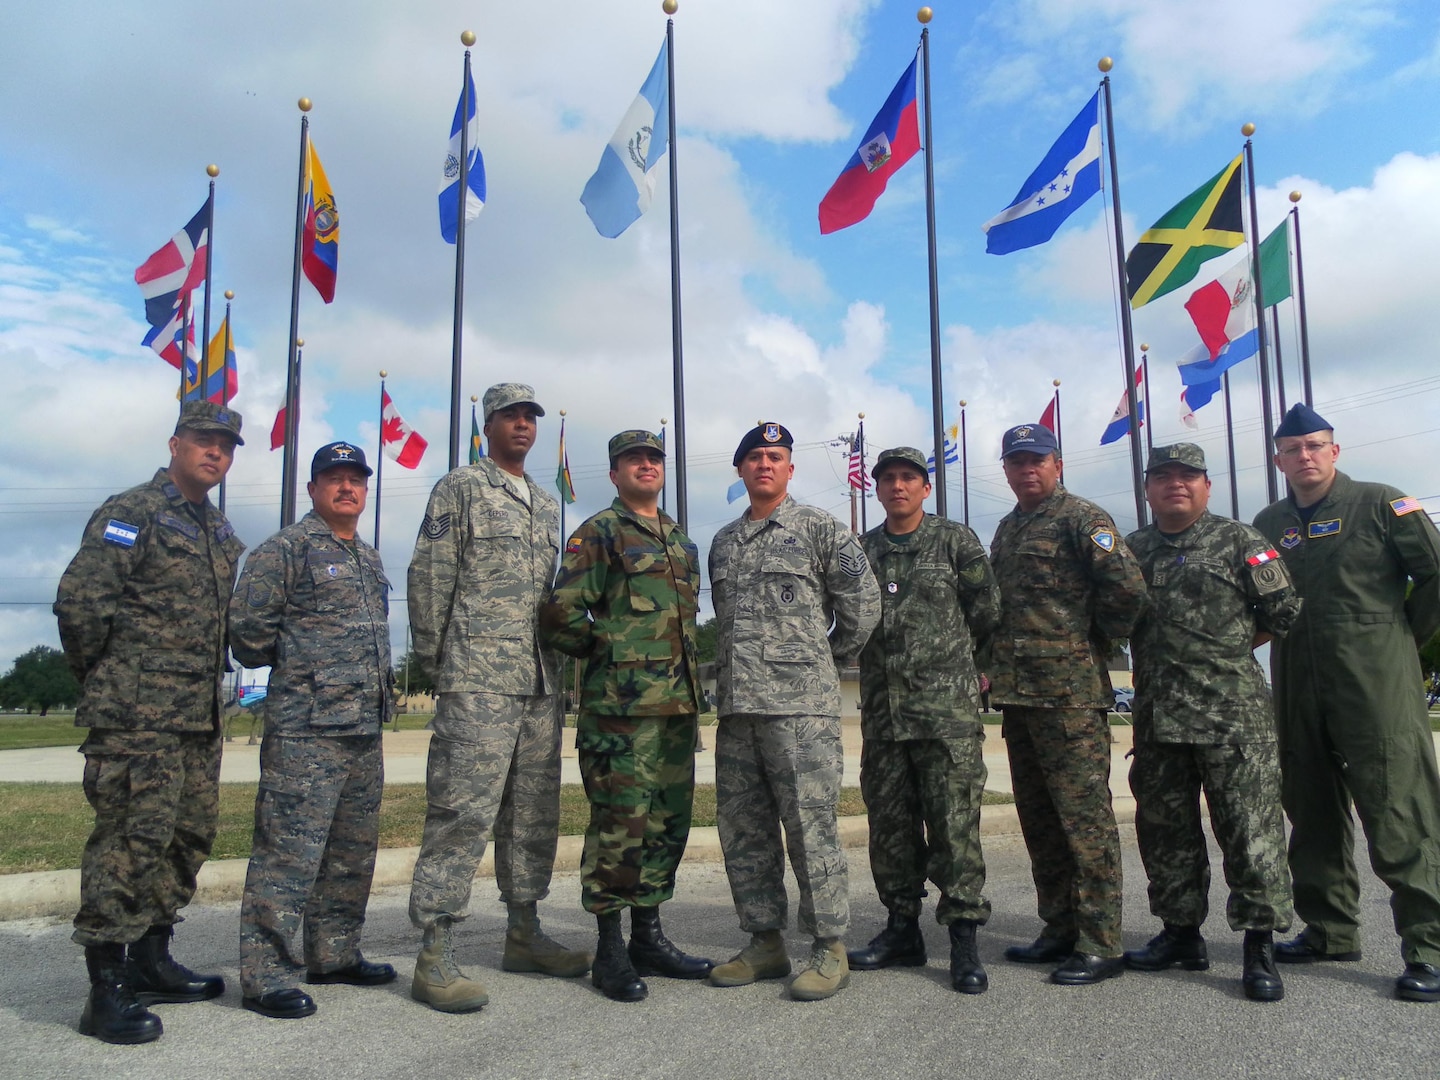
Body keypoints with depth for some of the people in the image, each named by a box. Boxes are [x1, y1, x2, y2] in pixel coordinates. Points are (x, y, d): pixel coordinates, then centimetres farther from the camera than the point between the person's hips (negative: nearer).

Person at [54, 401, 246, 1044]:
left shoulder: (220, 533, 19)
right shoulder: (132, 513, -6)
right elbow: (79, 599, -13)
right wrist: (101, 678, -4)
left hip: (200, 716, 8)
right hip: (139, 716, -8)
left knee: (190, 835, 12)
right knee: (132, 837, -8)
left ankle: (151, 963, 25)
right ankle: (108, 990, 0)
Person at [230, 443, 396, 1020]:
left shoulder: (370, 560, 20)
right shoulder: (285, 549, -5)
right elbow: (247, 625, -10)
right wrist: (292, 668, 1)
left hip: (365, 729, 8)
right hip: (305, 731, -8)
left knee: (353, 851, 15)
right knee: (288, 850, -6)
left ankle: (334, 955, 27)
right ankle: (265, 976, 4)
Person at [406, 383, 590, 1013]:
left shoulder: (547, 506, 20)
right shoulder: (460, 488, 0)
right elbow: (429, 578, -4)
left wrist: (554, 664, 17)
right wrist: (434, 662, -4)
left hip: (541, 683, 7)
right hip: (478, 682, -7)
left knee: (535, 812, 11)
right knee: (464, 812, -9)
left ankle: (523, 934, 23)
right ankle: (435, 956, -1)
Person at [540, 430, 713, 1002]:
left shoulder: (681, 541, 19)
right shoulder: (598, 534, -3)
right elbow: (561, 615, -11)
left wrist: (686, 674, 16)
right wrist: (606, 649, -1)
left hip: (678, 702, 7)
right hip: (621, 703, -7)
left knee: (669, 820, 11)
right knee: (620, 821, -4)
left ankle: (649, 936, 23)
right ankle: (610, 949, 8)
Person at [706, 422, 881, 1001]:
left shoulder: (819, 528, 1)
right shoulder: (723, 542, 19)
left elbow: (864, 602, 0)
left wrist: (831, 661, 6)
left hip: (800, 704, -6)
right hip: (736, 704, 6)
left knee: (810, 825, -5)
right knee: (742, 829, 9)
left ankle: (830, 949, 7)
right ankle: (765, 943, 21)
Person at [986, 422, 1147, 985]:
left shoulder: (1081, 517, -5)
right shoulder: (1006, 529, 19)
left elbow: (1128, 587, -16)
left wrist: (1097, 638, -5)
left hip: (1071, 692, -8)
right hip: (1016, 693, 9)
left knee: (1085, 816, -4)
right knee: (1039, 819, 13)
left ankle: (1100, 944, 5)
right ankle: (1060, 929, 25)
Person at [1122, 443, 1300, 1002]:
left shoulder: (1238, 540, 2)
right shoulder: (1132, 550, 13)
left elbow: (1283, 610, 2)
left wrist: (1228, 648, 5)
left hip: (1233, 712, -4)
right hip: (1157, 718, 5)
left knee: (1250, 830, -3)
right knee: (1164, 829, 11)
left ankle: (1260, 944, 9)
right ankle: (1181, 933, 25)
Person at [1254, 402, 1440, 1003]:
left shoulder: (1379, 505, -1)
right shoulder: (1269, 524, 13)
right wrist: (1285, 636, 10)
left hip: (1377, 687, -5)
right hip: (1299, 693, 5)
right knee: (1312, 814, 12)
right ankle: (1329, 931, 25)